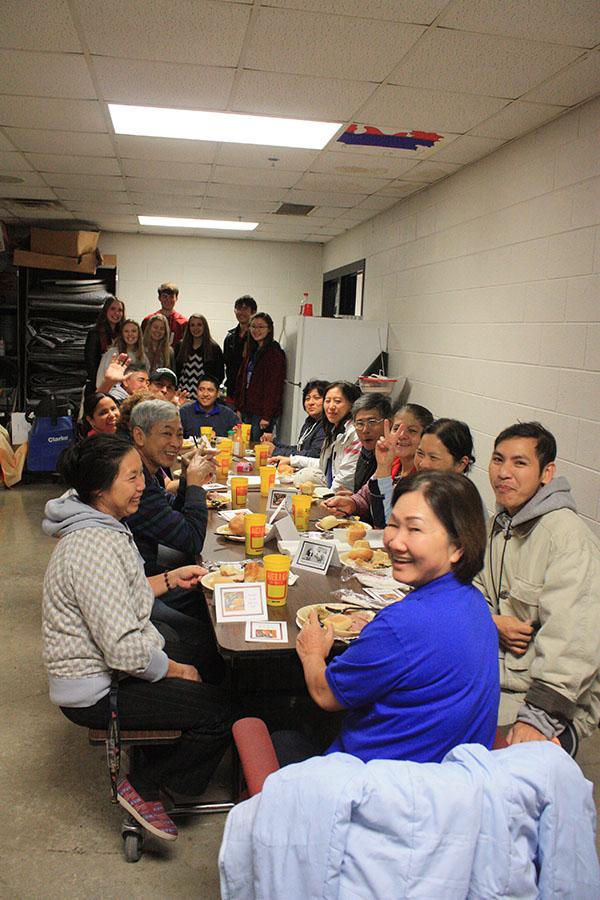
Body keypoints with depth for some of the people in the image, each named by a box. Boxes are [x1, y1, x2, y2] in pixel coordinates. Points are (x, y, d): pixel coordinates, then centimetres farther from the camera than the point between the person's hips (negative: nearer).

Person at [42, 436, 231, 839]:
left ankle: (158, 758, 27)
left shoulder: (100, 525, 4)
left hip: (107, 662, 10)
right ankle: (142, 789, 7)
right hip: (96, 688, -10)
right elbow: (123, 649, -29)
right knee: (220, 711, -12)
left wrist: (170, 579, 8)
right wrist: (175, 670, -14)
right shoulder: (94, 546, -29)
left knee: (215, 669, 14)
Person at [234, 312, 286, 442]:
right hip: (247, 410, 8)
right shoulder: (251, 350, 15)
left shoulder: (275, 353, -10)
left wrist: (267, 416, -20)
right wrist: (239, 408, 10)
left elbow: (274, 387, -16)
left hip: (262, 413, -8)